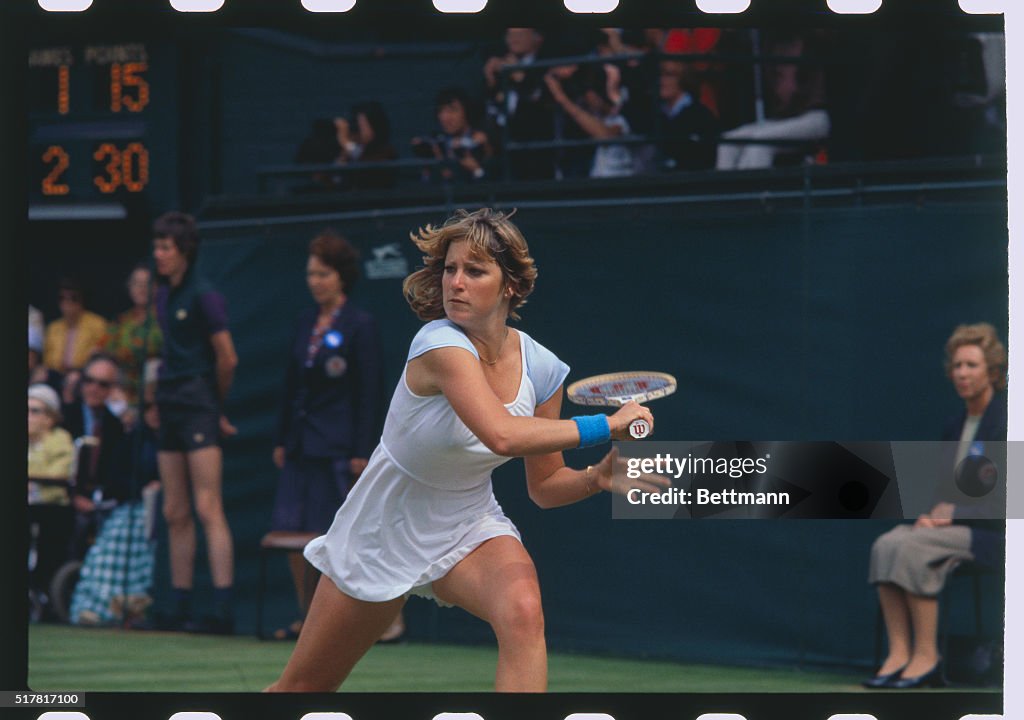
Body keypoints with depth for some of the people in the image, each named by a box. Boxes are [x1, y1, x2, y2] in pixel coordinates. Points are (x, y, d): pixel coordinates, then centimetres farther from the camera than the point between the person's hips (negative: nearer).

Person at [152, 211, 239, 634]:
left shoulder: (203, 296, -11)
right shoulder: (163, 296, 13)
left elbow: (227, 360, -7)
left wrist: (215, 405, 5)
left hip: (199, 408, -8)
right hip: (171, 408, 8)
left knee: (208, 509, -13)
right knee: (175, 514, 8)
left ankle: (223, 611, -16)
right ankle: (181, 610, 11)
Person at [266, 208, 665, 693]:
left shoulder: (542, 369, -10)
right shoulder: (441, 344, -28)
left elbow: (544, 486, 2)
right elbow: (502, 435, -45)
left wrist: (598, 476, -19)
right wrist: (607, 424, -37)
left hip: (469, 529, 3)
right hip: (385, 527, -3)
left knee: (523, 612, -32)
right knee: (303, 687, 9)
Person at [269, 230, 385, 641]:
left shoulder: (359, 326, -7)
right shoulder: (305, 323, 12)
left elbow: (368, 393, -8)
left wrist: (361, 452, -13)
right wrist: (282, 439, 14)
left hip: (336, 448, -7)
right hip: (300, 445, 7)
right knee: (291, 531, 2)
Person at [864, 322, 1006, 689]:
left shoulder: (1005, 418, -7)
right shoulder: (956, 425, 19)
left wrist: (952, 514, -17)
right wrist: (933, 513, -3)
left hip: (988, 530, -7)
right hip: (954, 523, 7)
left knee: (912, 546, -29)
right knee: (886, 545, -20)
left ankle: (926, 656, -24)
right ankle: (899, 654, -27)